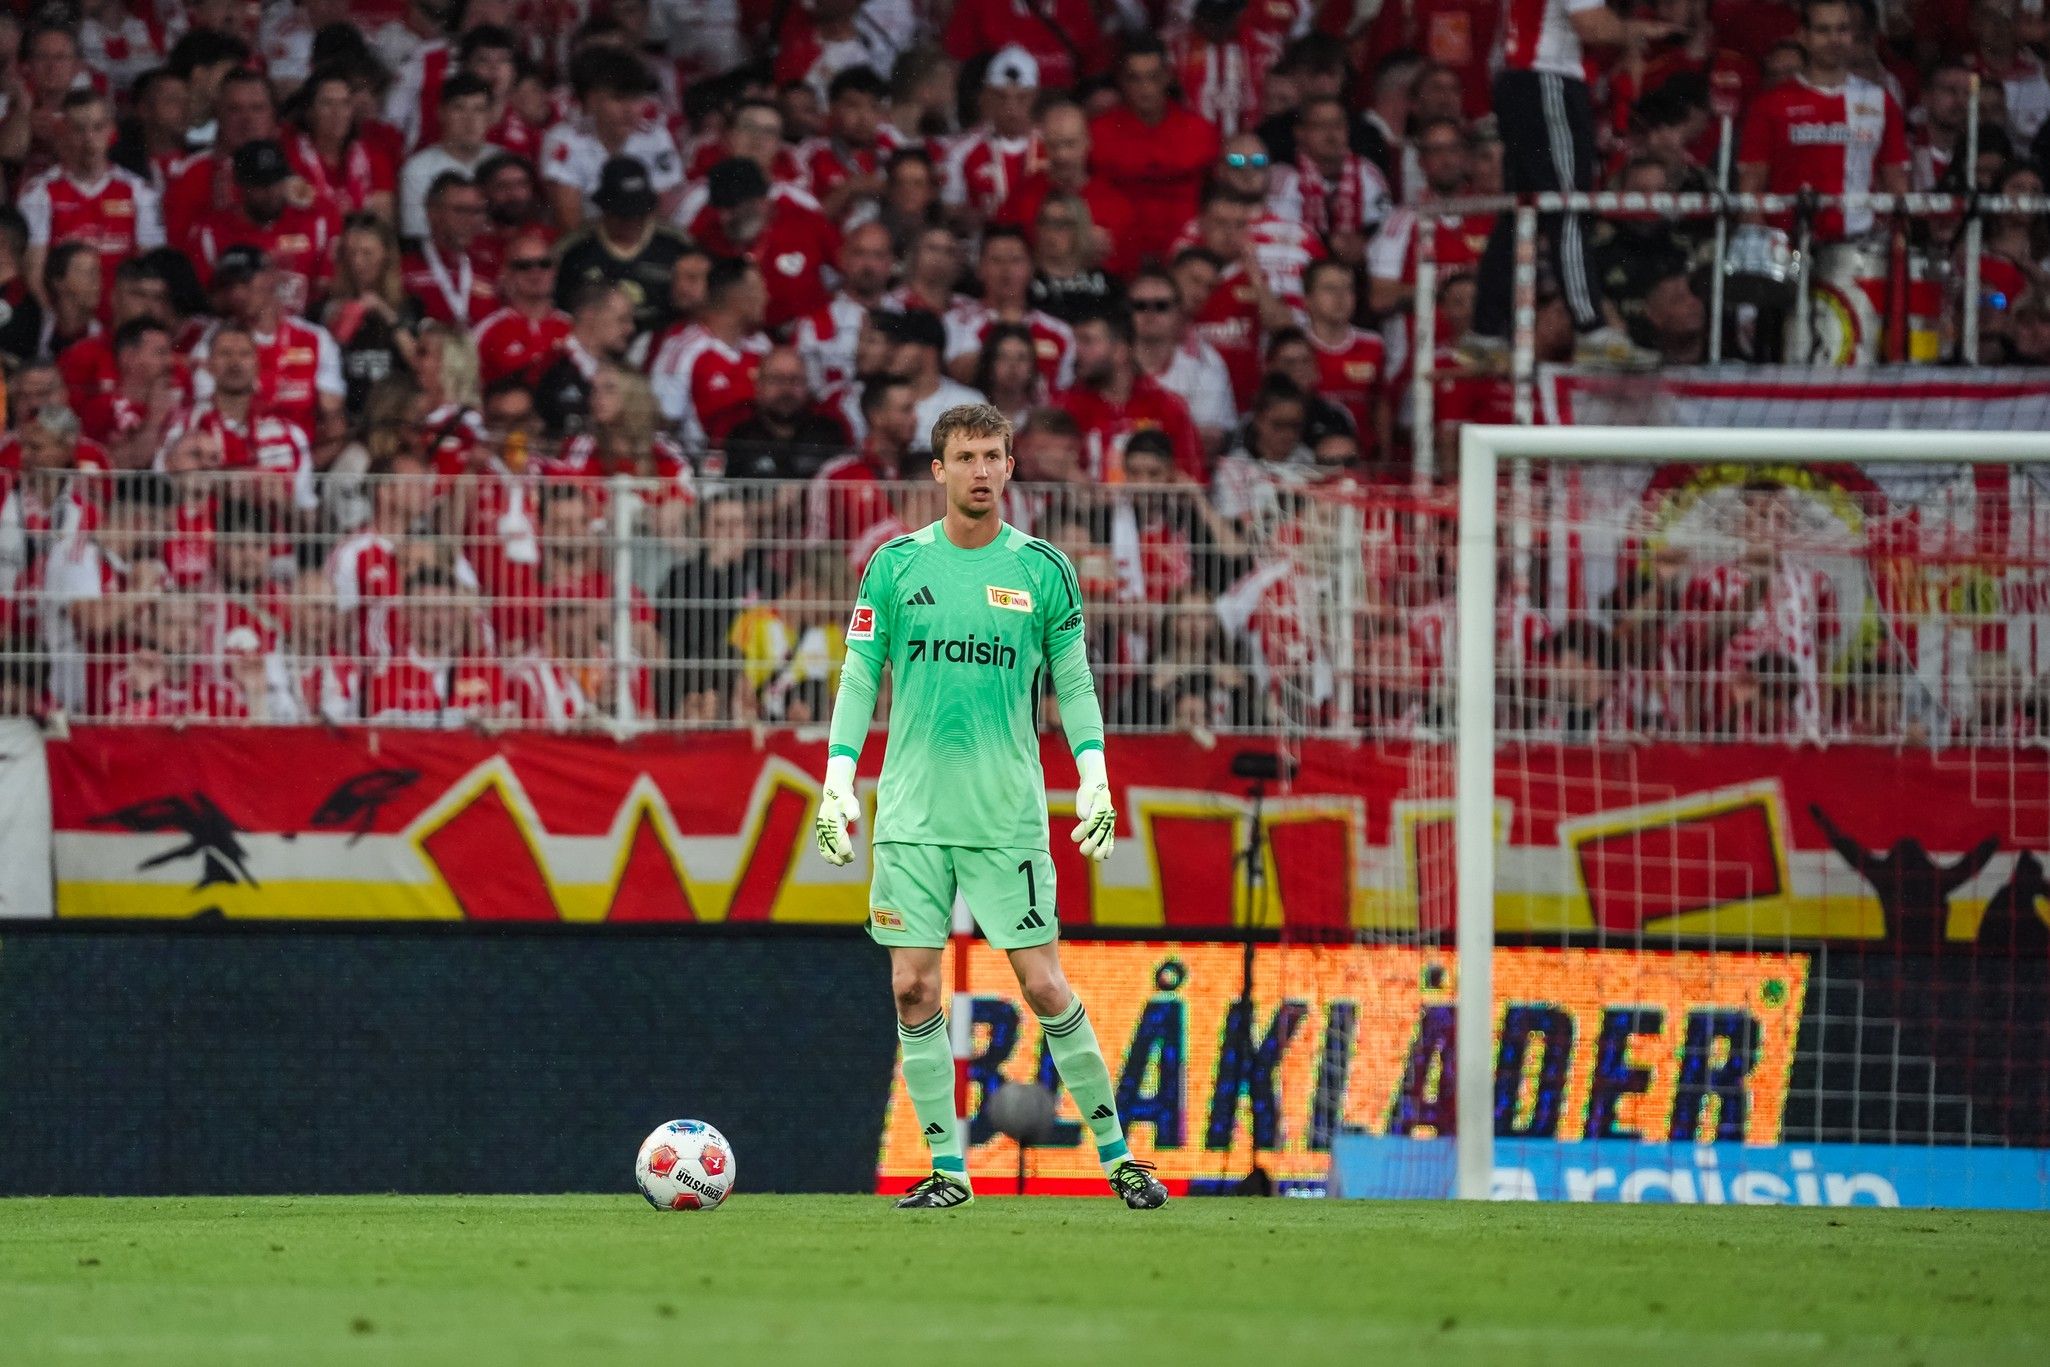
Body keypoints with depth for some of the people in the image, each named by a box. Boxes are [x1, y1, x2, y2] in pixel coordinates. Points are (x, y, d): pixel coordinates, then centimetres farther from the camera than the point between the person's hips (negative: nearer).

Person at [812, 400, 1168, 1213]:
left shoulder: (1042, 570, 3)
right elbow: (860, 676, 9)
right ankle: (947, 1168, 6)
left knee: (1044, 986, -5)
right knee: (914, 990, -2)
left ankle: (1115, 1154, 6)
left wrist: (1095, 779, -3)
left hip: (1008, 816, -2)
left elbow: (1073, 683, 8)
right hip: (911, 813, 2)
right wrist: (838, 779, 1)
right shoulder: (896, 565, 6)